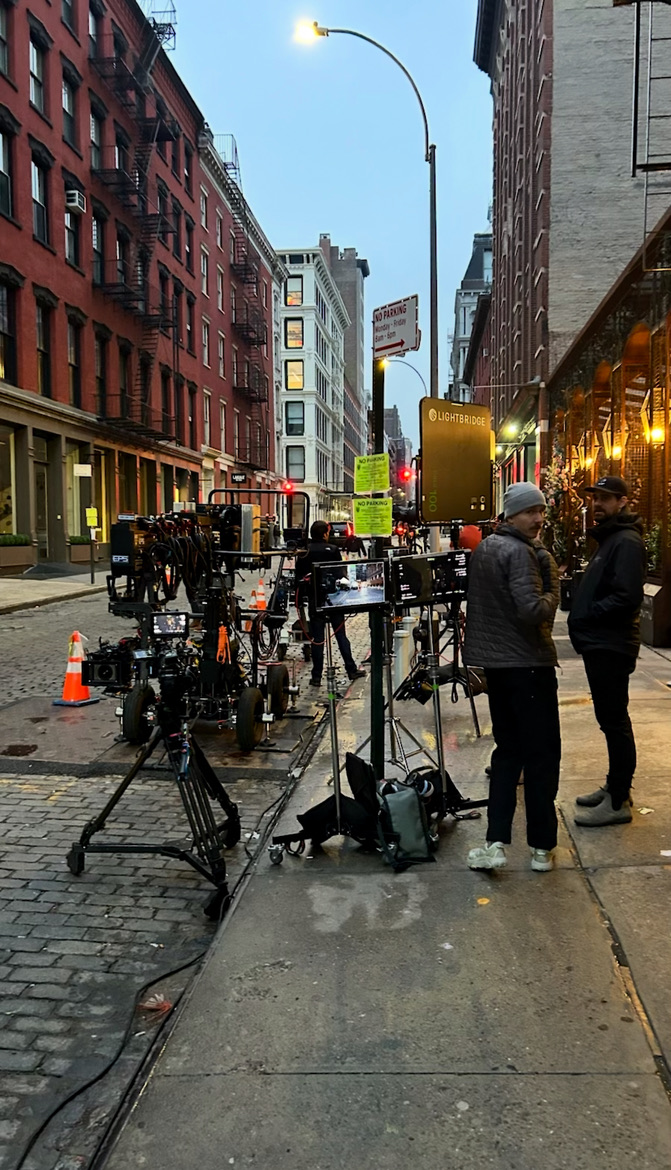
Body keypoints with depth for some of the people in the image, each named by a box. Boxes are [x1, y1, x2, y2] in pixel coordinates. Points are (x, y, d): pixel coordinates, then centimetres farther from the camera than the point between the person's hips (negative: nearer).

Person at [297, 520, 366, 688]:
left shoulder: (304, 552, -2)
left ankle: (317, 676, 3)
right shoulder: (333, 550, -6)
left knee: (317, 638, 3)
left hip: (314, 599, 1)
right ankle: (351, 670, 14)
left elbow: (299, 576, 0)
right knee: (341, 635, 9)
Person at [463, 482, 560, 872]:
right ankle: (542, 847, 12)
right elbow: (533, 610, -25)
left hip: (495, 661, 8)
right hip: (528, 663, -8)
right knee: (542, 753, 4)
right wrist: (552, 589, -8)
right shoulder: (521, 552, -17)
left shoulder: (483, 548, 11)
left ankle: (497, 842, 9)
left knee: (508, 751, 14)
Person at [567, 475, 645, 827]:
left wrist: (585, 617, -16)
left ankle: (619, 802, 4)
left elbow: (625, 597, -24)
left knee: (615, 722, -4)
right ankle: (614, 787, 28)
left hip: (611, 646, -10)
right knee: (611, 720, 17)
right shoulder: (609, 537, 18)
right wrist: (581, 618, 6)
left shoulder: (627, 541, -14)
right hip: (600, 644, 10)